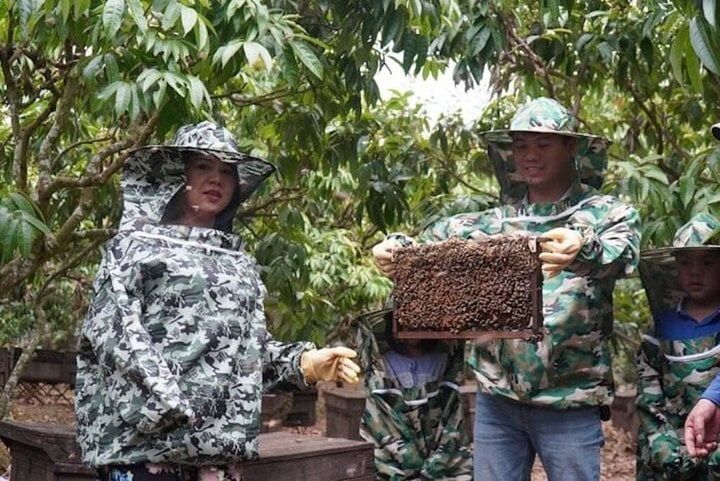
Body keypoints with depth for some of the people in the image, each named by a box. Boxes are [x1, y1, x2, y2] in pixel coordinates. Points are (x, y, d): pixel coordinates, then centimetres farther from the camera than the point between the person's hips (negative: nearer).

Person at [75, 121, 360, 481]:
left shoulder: (239, 261, 19)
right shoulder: (136, 243, 3)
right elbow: (111, 329, -8)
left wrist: (303, 362, 2)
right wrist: (166, 401, -19)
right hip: (147, 439, -5)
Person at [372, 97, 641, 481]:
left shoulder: (606, 213, 1)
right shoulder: (496, 221, 11)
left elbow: (620, 252, -20)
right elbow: (429, 245, 10)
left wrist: (583, 250, -43)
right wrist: (394, 248, -13)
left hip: (569, 402, -3)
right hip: (497, 396, 3)